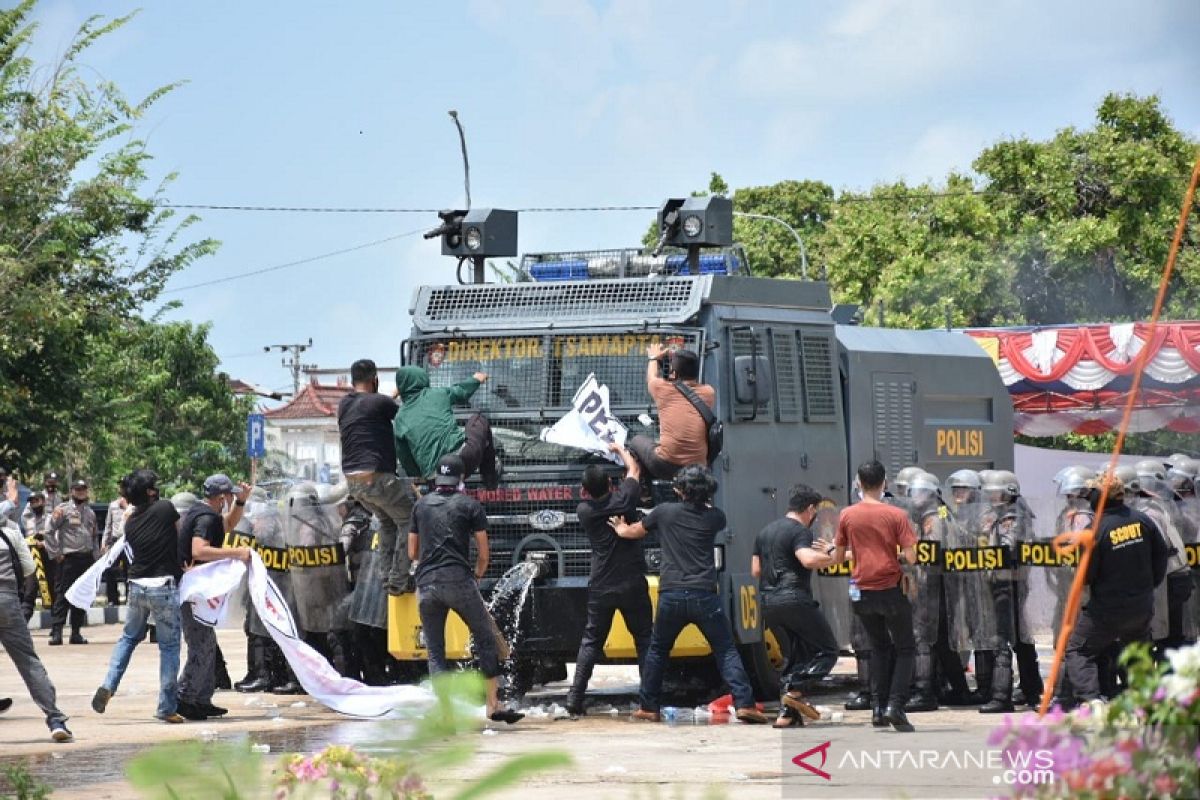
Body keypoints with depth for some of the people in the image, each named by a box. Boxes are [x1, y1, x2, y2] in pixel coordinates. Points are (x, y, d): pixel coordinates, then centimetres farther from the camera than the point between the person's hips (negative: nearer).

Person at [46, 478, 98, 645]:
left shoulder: (90, 513, 17)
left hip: (87, 558, 6)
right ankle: (56, 632, -10)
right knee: (63, 595, -9)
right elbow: (49, 532, -5)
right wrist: (55, 554, -9)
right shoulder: (63, 510, -2)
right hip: (69, 557, -6)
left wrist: (96, 556, 14)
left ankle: (76, 632, 13)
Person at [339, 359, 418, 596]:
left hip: (352, 478, 8)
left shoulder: (344, 406, 12)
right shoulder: (379, 402, -10)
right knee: (409, 521, 3)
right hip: (377, 476, -8)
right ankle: (399, 580, -2)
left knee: (387, 521, 25)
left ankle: (390, 574, 20)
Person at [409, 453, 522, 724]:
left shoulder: (421, 505, 15)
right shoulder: (470, 505, 5)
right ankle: (493, 705, 5)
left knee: (435, 651, 8)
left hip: (426, 583, 3)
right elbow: (483, 554, 5)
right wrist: (477, 576, 22)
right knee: (486, 640, 8)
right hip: (458, 580, -3)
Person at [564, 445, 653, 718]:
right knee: (645, 640, 7)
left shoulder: (584, 511, -4)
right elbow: (634, 470, 9)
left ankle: (574, 700, 3)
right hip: (632, 584, -2)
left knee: (591, 642, 11)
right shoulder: (623, 500, -9)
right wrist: (620, 449, 24)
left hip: (600, 588, 2)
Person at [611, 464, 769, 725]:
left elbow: (632, 532, 22)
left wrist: (620, 528, 43)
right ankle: (744, 703, -10)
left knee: (657, 651, 19)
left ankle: (648, 707, 22)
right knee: (726, 651, 4)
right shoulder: (713, 517, 3)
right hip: (704, 596, -1)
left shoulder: (664, 512, 4)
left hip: (671, 596, 1)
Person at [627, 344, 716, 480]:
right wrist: (680, 359, 42)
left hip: (665, 467, -4)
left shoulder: (664, 389, -3)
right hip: (698, 470, 4)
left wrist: (653, 357, 43)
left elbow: (651, 378, 23)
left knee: (637, 440, 25)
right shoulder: (708, 393, 3)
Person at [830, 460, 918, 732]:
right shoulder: (896, 515, -10)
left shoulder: (847, 515, -2)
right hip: (891, 589, -3)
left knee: (880, 648, 20)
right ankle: (895, 705, -7)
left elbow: (837, 558, 5)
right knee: (905, 648, 10)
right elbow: (911, 557, -13)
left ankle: (879, 708, 13)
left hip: (862, 591, 3)